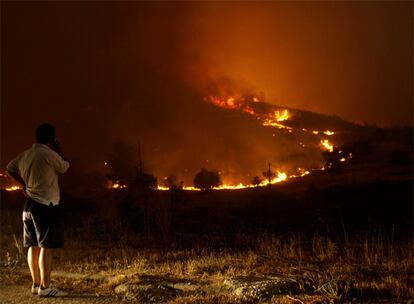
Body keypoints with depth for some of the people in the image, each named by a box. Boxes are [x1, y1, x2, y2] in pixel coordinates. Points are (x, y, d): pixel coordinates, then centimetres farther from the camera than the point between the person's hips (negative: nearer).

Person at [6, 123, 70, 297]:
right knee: (47, 247, -7)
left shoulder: (25, 155, 9)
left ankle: (36, 284, 19)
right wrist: (58, 151, 9)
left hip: (30, 204, 9)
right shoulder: (49, 154, -14)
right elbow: (65, 168, 0)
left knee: (33, 246, 12)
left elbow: (9, 168, 22)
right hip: (47, 206, -9)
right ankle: (45, 287, -8)